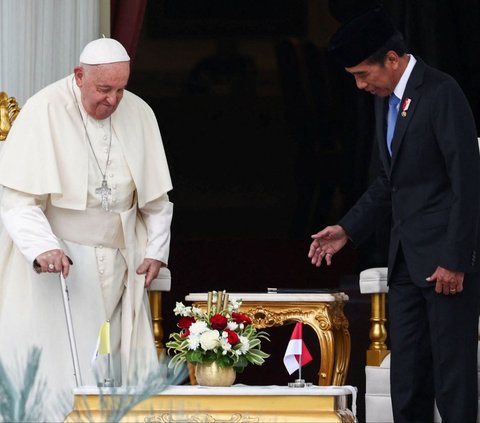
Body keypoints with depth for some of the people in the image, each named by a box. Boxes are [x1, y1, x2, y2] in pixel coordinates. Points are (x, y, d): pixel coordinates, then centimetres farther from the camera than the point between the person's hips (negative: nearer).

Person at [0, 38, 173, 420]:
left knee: (117, 370, 2)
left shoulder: (139, 114, 3)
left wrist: (156, 251, 4)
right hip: (56, 261, -4)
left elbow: (156, 197, 13)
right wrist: (43, 248, -28)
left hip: (118, 268, 4)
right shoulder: (44, 111, -11)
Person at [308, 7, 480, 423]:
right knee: (407, 375, 9)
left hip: (446, 257, -9)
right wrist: (348, 229, 14)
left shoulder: (440, 93, -14)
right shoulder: (385, 99, 14)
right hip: (407, 259, 9)